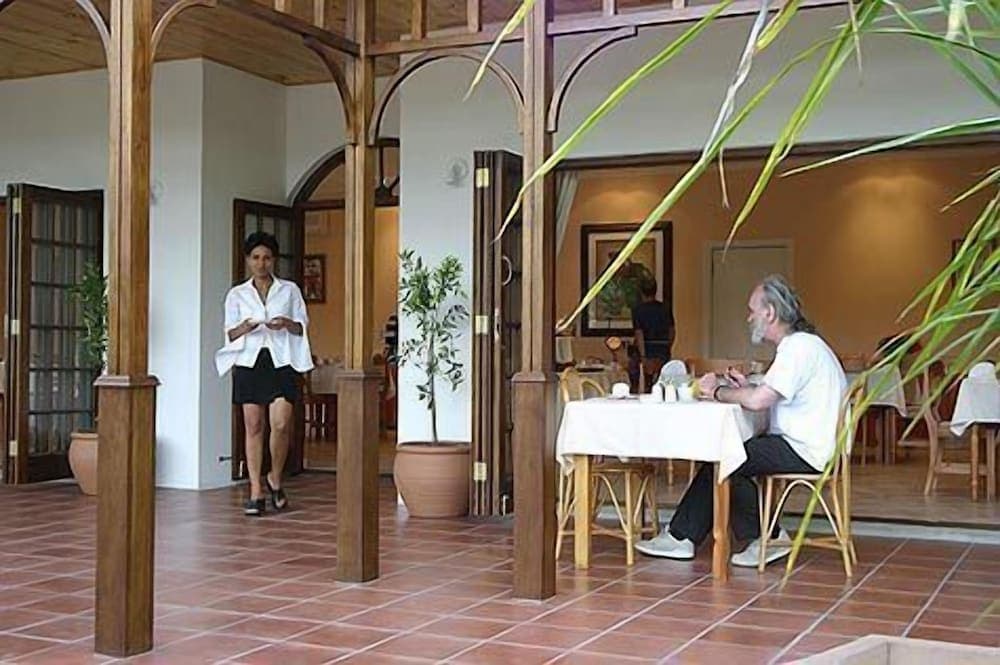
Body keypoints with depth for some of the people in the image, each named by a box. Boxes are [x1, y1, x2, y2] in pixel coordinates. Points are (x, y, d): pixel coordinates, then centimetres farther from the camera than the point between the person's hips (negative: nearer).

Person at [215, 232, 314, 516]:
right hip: (249, 361, 1)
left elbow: (303, 326, 10)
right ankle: (256, 491, 5)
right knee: (253, 426, 0)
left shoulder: (289, 290, 9)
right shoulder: (237, 294, 10)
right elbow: (229, 333, 9)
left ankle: (275, 479, 12)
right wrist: (244, 329, -13)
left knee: (281, 425, -12)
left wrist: (287, 324, -12)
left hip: (281, 361, -1)